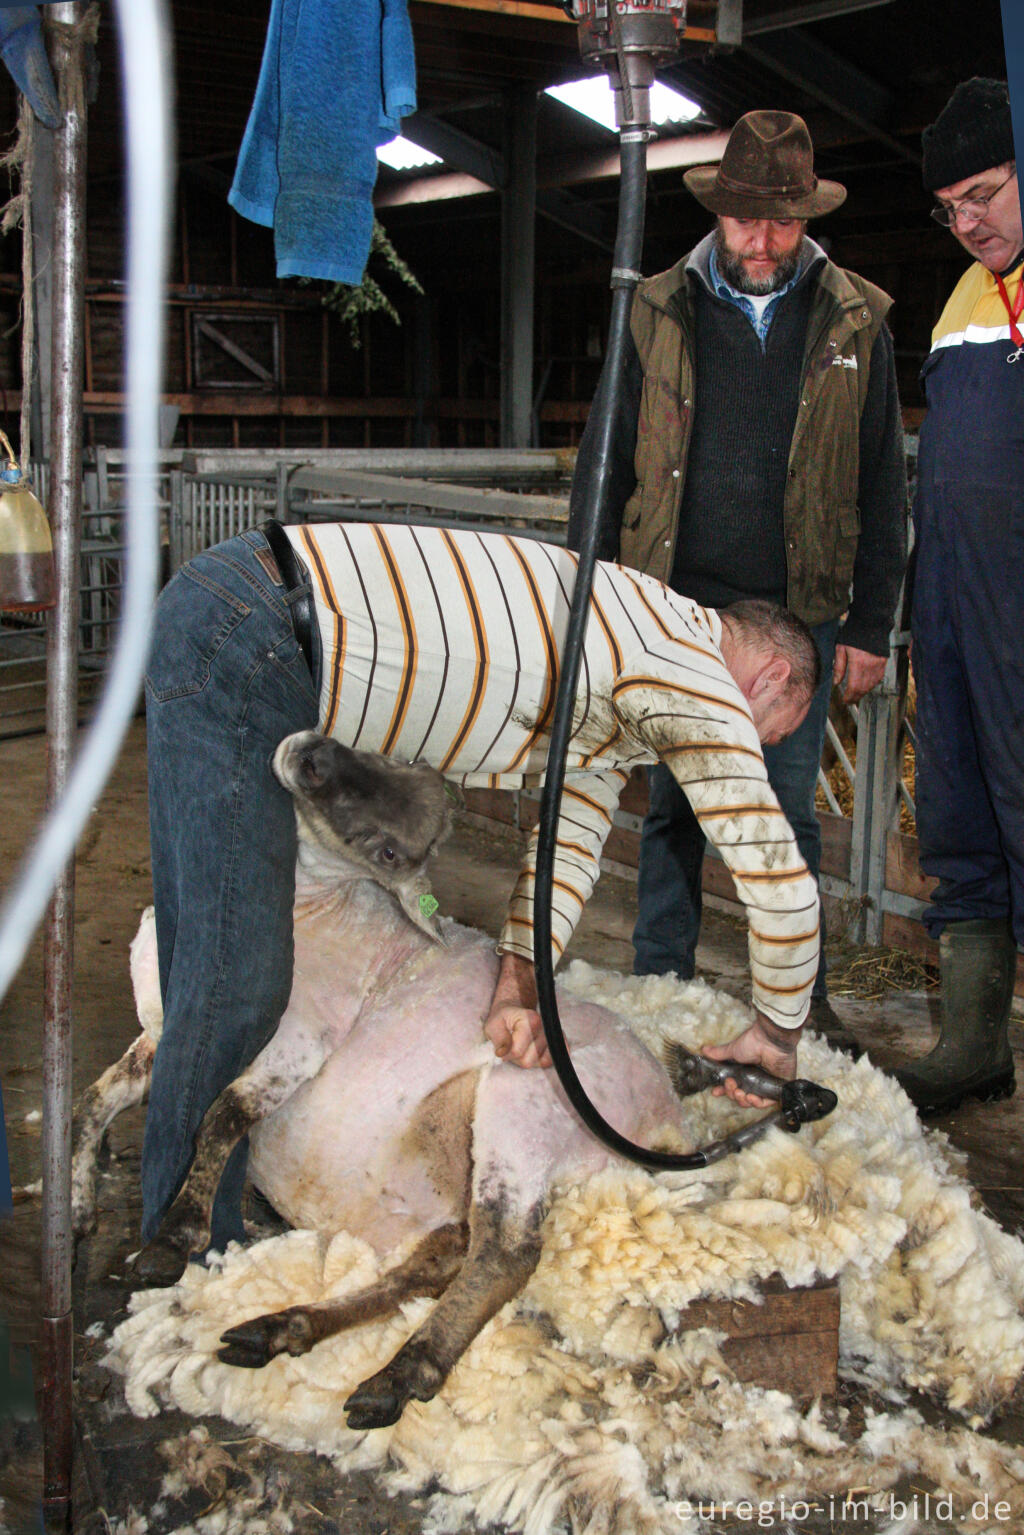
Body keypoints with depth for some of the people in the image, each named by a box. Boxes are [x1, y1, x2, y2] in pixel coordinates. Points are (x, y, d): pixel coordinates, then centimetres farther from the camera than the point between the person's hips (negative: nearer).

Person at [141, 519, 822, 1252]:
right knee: (238, 979, -7)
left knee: (223, 965, 15)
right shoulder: (695, 676, -8)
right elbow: (783, 882, -6)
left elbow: (573, 833, 17)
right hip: (242, 642, -10)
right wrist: (778, 1033, 10)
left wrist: (518, 984, 5)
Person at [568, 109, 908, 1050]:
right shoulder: (657, 315, 5)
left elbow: (883, 488, 7)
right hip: (673, 608, 0)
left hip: (798, 614, 0)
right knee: (672, 807, 7)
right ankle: (659, 989, 19)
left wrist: (871, 626, 2)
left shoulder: (855, 322, 5)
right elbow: (602, 468, 8)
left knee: (790, 811, 7)